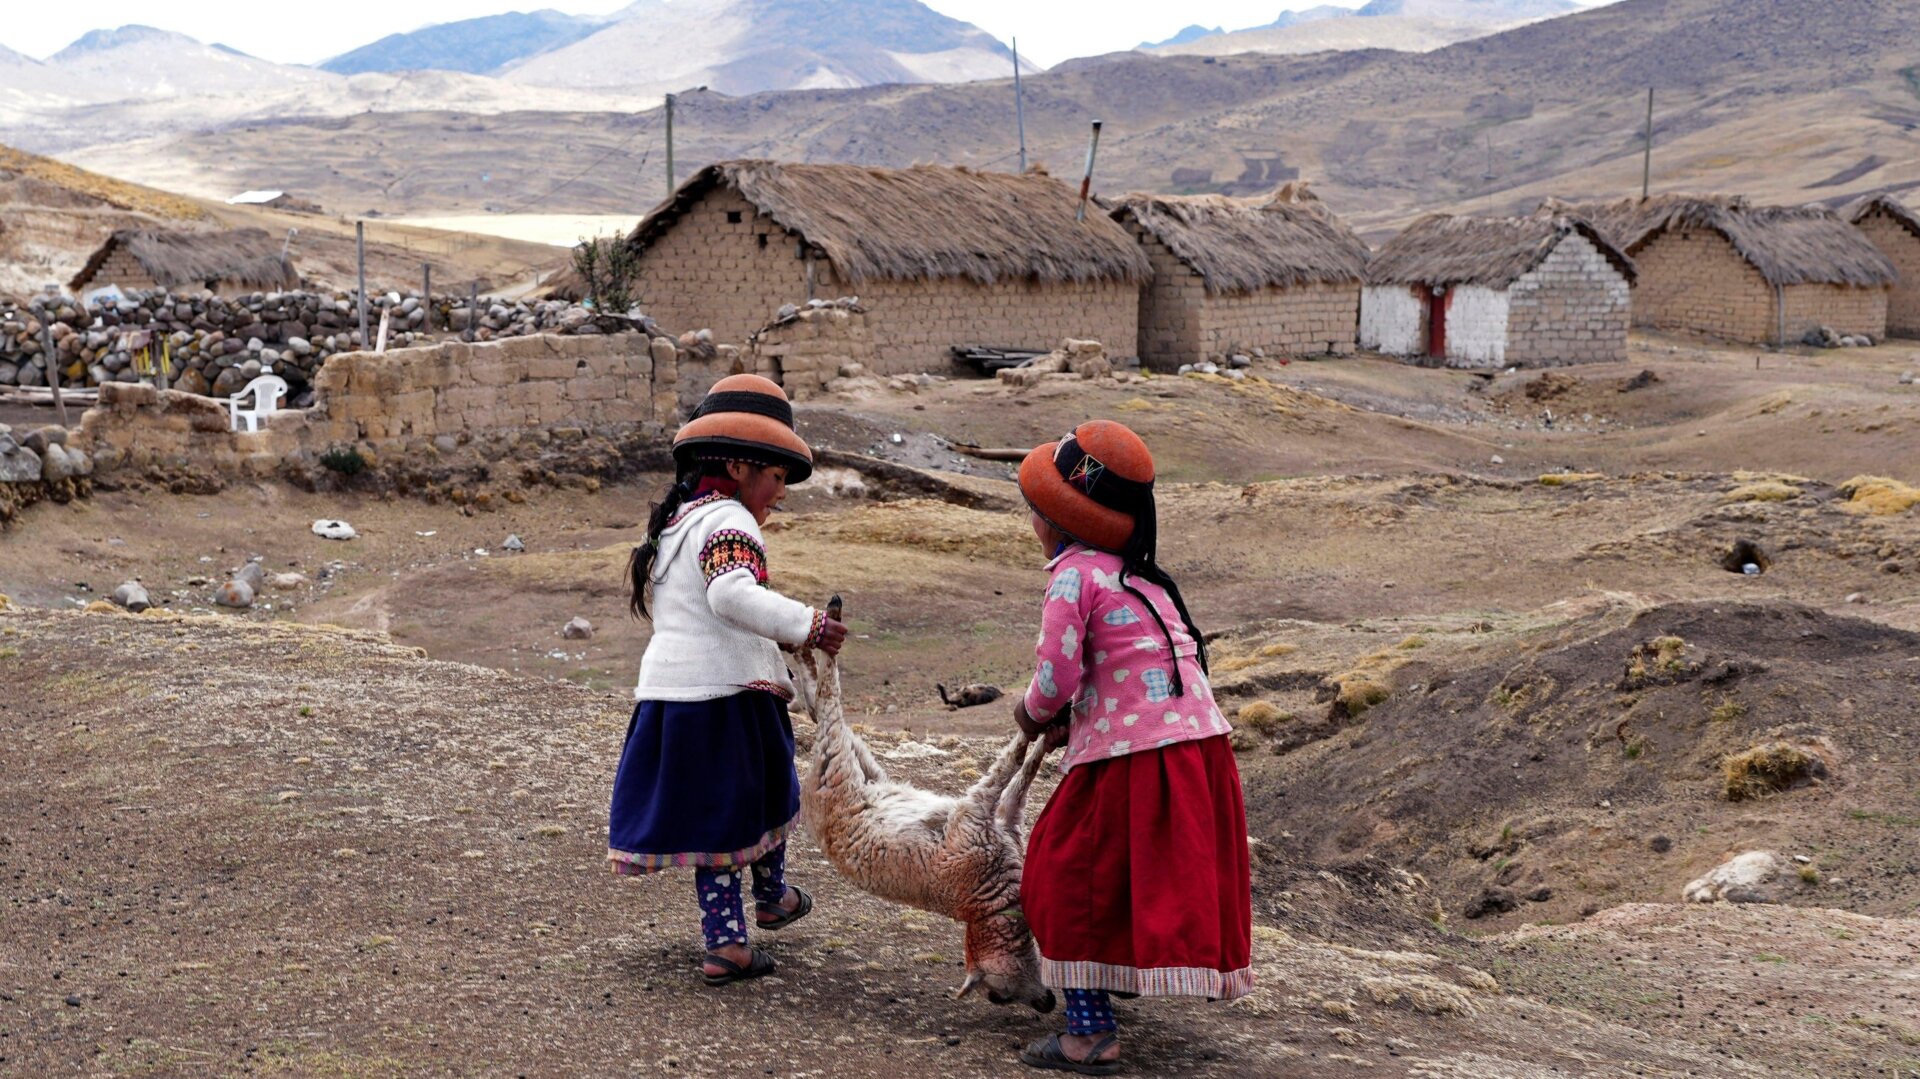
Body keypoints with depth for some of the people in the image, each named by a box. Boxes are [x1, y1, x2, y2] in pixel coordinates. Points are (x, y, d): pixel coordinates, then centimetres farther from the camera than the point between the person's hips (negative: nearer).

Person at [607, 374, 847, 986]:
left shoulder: (675, 521, 18)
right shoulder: (728, 521, -13)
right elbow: (733, 594, -31)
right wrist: (805, 625, -36)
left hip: (667, 693, 8)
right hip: (729, 694, -8)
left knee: (711, 815, 13)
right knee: (764, 794, 17)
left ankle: (725, 942, 12)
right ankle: (771, 897, 39)